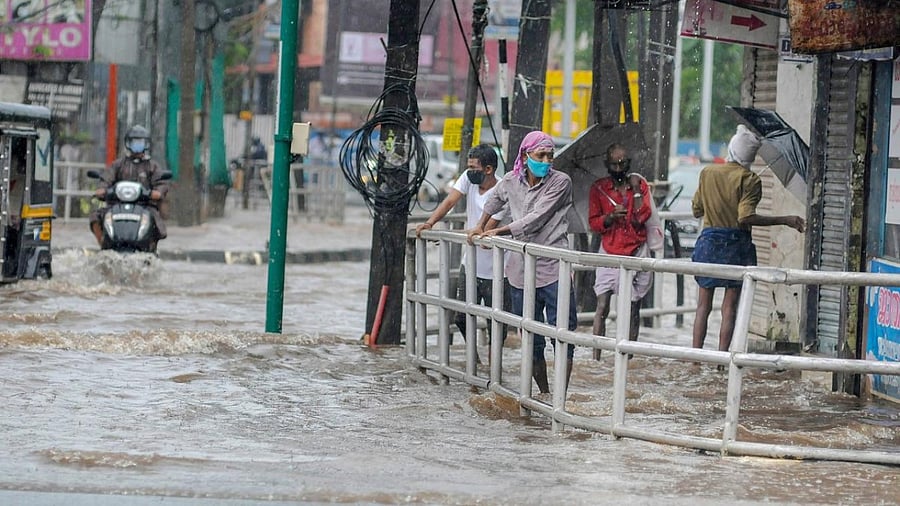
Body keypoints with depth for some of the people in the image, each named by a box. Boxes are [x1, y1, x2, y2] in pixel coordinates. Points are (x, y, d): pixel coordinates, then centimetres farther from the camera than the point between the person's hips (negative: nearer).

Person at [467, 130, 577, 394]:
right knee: (531, 339, 9)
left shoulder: (560, 182, -7)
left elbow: (536, 220, -14)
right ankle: (544, 393, 19)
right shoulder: (510, 182, 7)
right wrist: (480, 227, 30)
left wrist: (498, 231, -11)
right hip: (521, 271, 5)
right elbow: (494, 201, 32)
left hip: (553, 269, -4)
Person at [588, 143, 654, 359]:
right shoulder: (598, 188, 3)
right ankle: (596, 357, -8)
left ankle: (629, 357, 8)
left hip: (636, 251, 1)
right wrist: (610, 217, -17)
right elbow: (593, 222, 1)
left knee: (633, 309, 2)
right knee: (602, 307, -9)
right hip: (610, 251, 0)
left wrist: (635, 189, -11)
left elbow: (642, 217, -9)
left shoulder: (640, 184, 3)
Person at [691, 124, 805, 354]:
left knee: (703, 305, 9)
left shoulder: (707, 173, 3)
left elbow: (696, 211, 10)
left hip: (708, 241, 3)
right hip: (736, 244, -3)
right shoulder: (749, 180, -10)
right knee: (730, 307, 3)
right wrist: (784, 220, -17)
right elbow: (746, 217, -20)